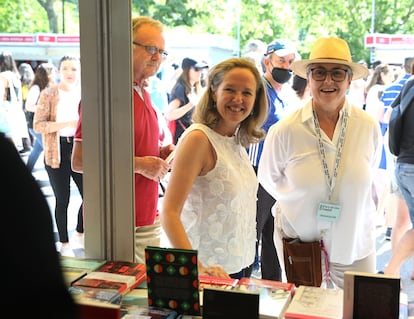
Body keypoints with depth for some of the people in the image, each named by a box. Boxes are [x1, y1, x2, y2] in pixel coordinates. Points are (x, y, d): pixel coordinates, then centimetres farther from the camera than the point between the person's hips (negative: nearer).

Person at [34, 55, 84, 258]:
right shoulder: (49, 94, -4)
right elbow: (37, 125, -11)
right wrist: (66, 123, -22)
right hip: (57, 152, -3)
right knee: (62, 200, 4)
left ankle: (79, 235, 26)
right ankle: (64, 243, 22)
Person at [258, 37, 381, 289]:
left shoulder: (369, 127, -9)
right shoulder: (285, 131, -14)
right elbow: (268, 179, 3)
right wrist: (299, 202, 7)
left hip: (356, 246, 1)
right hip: (299, 244, -1)